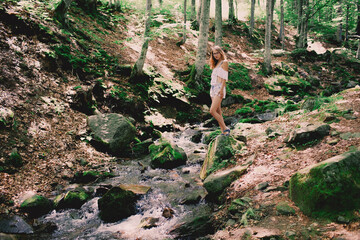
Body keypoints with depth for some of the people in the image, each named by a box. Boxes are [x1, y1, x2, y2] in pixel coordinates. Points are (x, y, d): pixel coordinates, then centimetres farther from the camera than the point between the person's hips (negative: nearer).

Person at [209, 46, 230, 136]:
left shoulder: (224, 62, -3)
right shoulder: (216, 64, 20)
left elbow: (224, 78, -11)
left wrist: (221, 89, -20)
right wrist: (212, 90, 15)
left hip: (219, 88, -8)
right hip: (213, 88, 8)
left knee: (212, 111, -18)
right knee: (218, 112, 6)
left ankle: (225, 129, -10)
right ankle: (223, 132, 10)